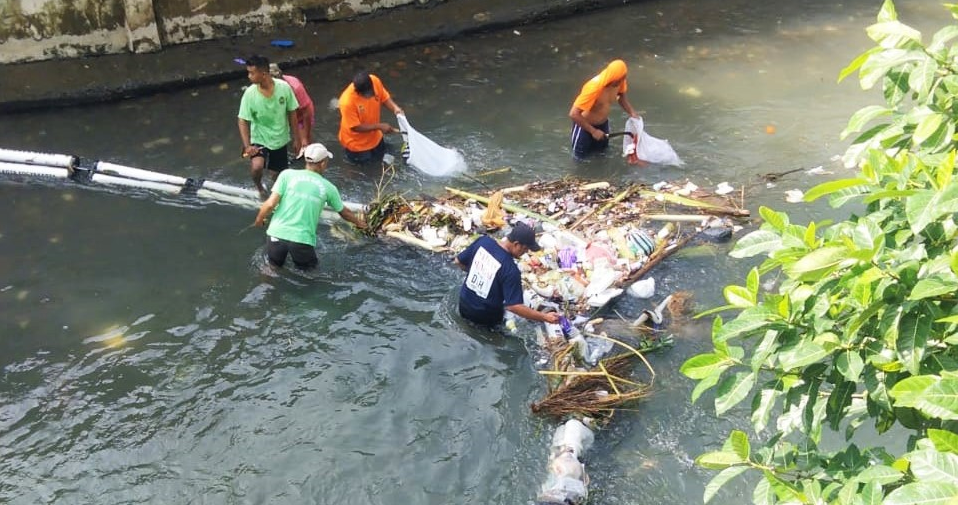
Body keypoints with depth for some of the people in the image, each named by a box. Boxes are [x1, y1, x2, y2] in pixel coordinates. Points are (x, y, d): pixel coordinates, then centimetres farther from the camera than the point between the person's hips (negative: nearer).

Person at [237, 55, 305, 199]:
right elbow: (243, 121, -14)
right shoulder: (250, 94, -20)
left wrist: (297, 138, 1)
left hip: (280, 139, 2)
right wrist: (247, 146, -25)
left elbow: (292, 113, -5)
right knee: (256, 167, -29)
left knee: (277, 175, 14)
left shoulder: (284, 87, -18)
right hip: (260, 139, -2)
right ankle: (259, 187, 6)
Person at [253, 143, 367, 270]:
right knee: (309, 266, 25)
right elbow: (343, 212, 20)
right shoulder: (328, 187, 4)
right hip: (303, 238, -1)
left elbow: (270, 204, -6)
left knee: (275, 263, 27)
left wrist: (258, 220, 13)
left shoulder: (287, 174, 0)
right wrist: (358, 222, 40)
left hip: (278, 233, 1)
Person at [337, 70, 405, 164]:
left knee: (379, 157, 25)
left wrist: (395, 108, -26)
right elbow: (356, 127, -28)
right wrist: (379, 126, -25)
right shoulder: (347, 102, -39)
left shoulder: (375, 81, -25)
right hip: (356, 140, -6)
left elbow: (384, 97, -6)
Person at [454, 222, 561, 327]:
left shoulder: (483, 240, -15)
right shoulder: (510, 269, -30)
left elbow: (458, 261, -1)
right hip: (485, 317, -5)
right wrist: (545, 317, -26)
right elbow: (514, 306, -31)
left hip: (464, 304, 5)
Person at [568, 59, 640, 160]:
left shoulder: (619, 81, -20)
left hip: (602, 122, 6)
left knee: (602, 150, 18)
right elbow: (573, 114, -36)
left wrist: (632, 112, -13)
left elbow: (621, 95, 4)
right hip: (584, 122, -6)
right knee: (580, 155, 3)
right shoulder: (594, 88, -38)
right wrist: (593, 131, -31)